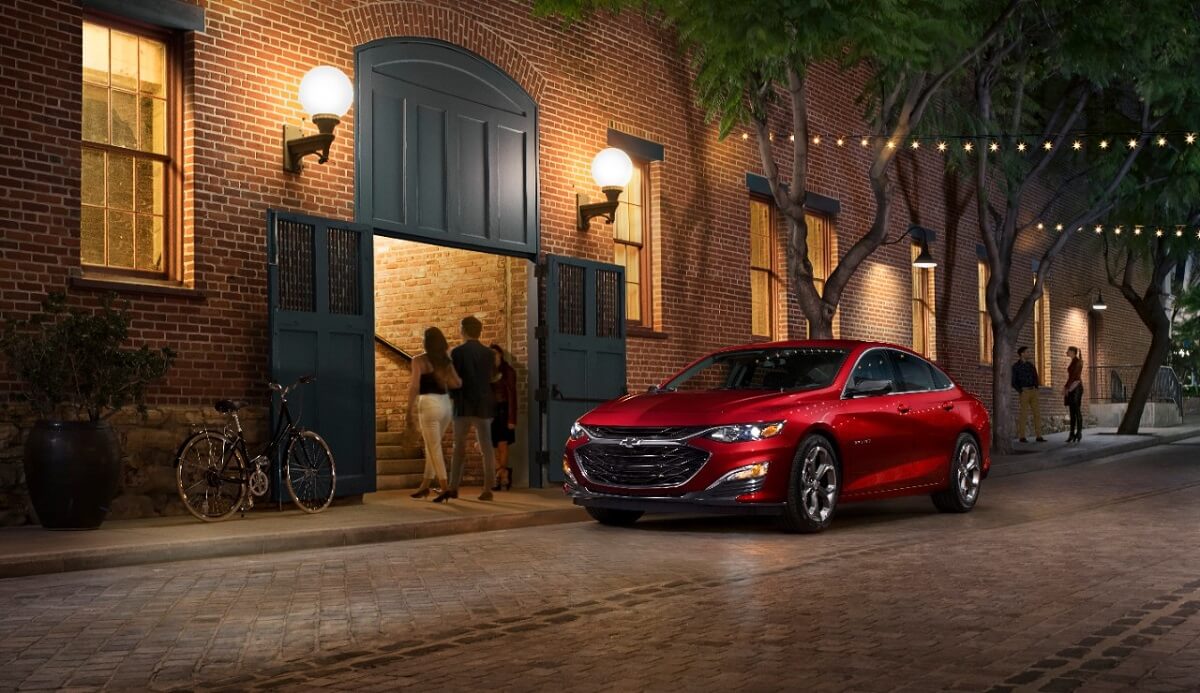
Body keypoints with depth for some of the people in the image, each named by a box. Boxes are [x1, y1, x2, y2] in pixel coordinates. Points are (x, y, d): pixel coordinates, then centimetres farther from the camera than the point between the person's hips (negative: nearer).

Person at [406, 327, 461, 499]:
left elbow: (414, 387, -9)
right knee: (432, 446, 18)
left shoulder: (420, 361, -4)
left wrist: (409, 412, -5)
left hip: (429, 404, -6)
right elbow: (458, 383, -2)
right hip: (446, 404, 6)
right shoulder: (447, 361, 10)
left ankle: (445, 488, -5)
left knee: (434, 448, -1)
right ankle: (425, 484, 23)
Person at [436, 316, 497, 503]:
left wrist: (452, 396, 11)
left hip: (464, 405, -3)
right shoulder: (489, 353, 6)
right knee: (486, 448, 3)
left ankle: (453, 487, -7)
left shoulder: (458, 352, -6)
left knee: (459, 447, 2)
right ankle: (487, 489, 0)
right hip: (484, 406, 3)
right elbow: (491, 378, 11)